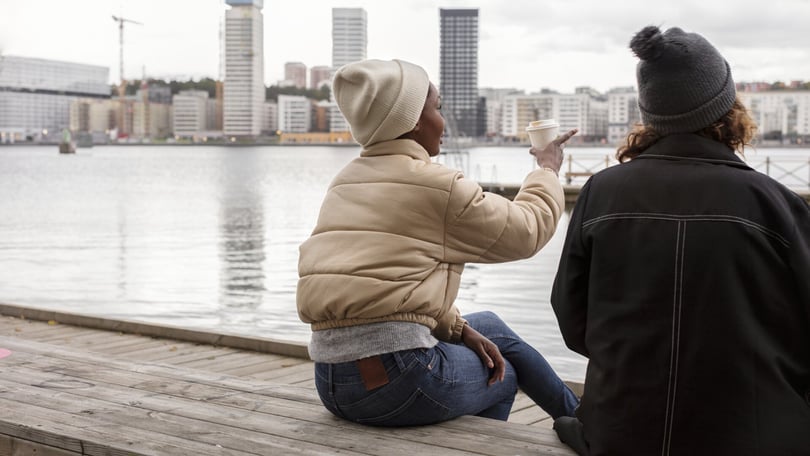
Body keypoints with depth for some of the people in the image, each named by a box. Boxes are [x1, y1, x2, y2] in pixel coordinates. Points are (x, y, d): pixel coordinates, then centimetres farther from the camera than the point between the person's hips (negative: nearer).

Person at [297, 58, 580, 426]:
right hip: (395, 378, -7)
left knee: (487, 325, 25)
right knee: (502, 374, 22)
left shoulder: (344, 183, 12)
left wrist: (460, 329, 11)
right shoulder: (434, 185, -10)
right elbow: (525, 232, 2)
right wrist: (547, 170, 20)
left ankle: (575, 415, 39)